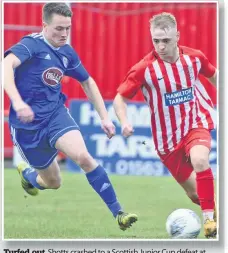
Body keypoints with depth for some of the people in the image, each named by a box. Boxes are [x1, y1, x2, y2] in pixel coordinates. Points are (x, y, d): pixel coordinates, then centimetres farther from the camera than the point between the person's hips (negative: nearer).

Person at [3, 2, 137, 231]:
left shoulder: (67, 53, 3)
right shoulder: (32, 44, -17)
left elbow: (87, 83, 19)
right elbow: (7, 65, -36)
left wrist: (104, 117, 13)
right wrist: (17, 102, -49)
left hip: (56, 114, 4)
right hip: (27, 124, -4)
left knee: (83, 157, -24)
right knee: (53, 182, 9)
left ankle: (118, 213, -20)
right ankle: (25, 173, 46)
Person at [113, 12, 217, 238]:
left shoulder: (194, 57, -7)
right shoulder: (144, 68, -15)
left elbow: (213, 75, 15)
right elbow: (120, 99, -8)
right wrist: (124, 123, -25)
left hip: (196, 124, 0)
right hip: (167, 138, 0)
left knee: (200, 160, -34)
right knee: (195, 194, 4)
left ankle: (210, 217, -25)